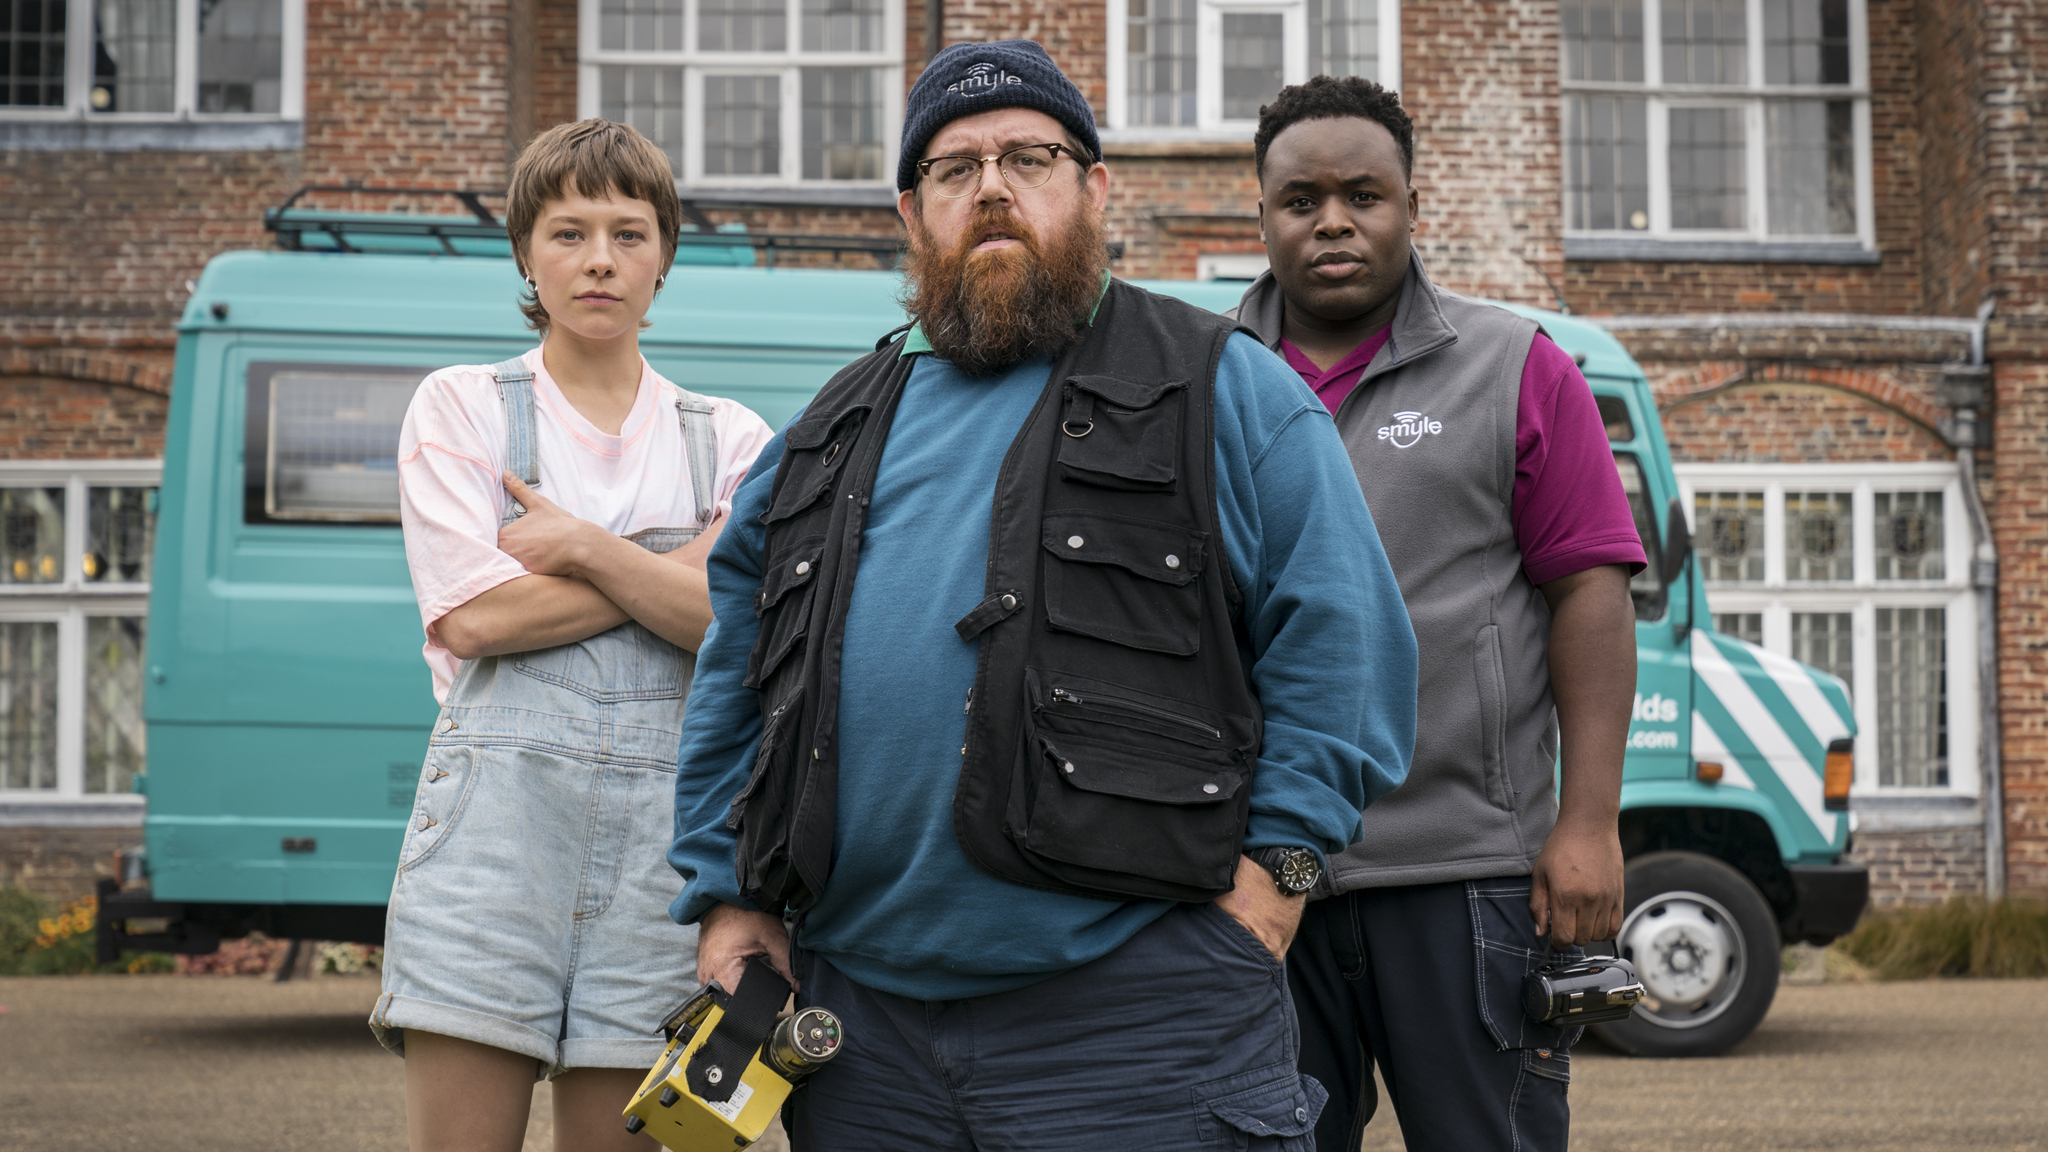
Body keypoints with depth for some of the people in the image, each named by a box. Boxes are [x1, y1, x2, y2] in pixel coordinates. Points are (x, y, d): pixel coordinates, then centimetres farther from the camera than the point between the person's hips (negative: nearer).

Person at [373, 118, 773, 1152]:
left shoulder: (729, 439, 14)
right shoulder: (457, 408, 9)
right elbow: (473, 617, -6)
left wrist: (586, 547, -8)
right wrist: (682, 566, -3)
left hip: (663, 828, 2)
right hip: (494, 813, -2)